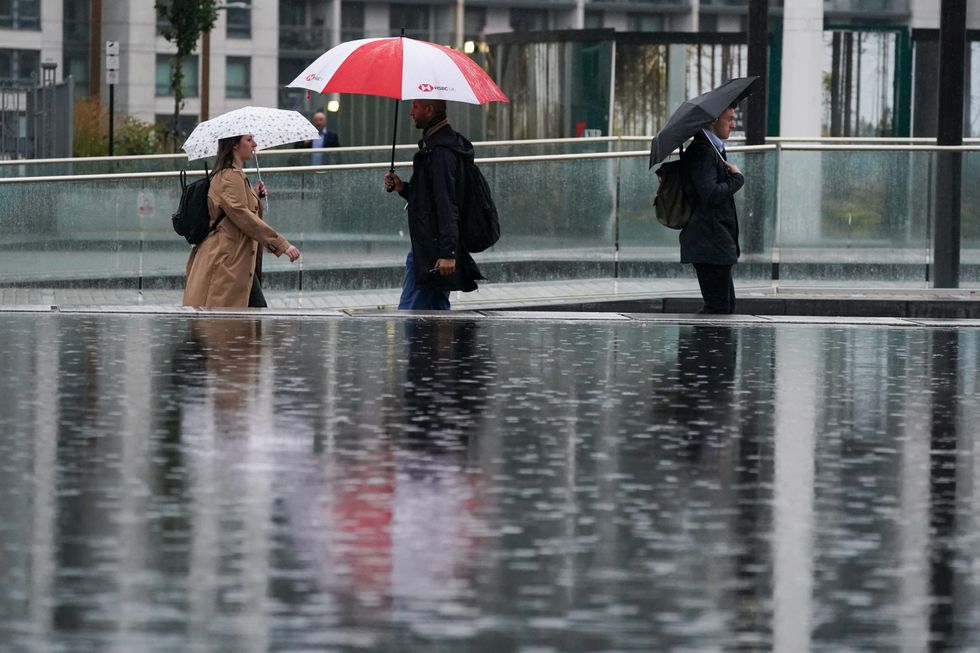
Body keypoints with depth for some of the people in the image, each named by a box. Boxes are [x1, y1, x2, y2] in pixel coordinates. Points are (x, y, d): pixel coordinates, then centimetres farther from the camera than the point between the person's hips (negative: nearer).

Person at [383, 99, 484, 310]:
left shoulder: (440, 152, -17)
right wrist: (404, 188, 8)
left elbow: (447, 205, -23)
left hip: (430, 252, -11)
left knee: (408, 314, -11)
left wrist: (447, 252, -28)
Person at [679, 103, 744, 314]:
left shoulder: (713, 150, 19)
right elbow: (711, 194, -25)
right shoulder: (701, 152, -16)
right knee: (718, 307, -10)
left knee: (727, 305, 15)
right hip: (710, 246, -11)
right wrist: (737, 178, -11)